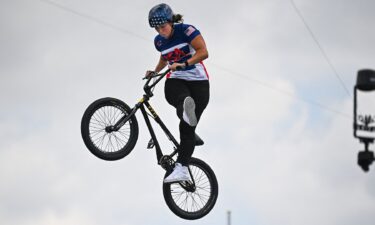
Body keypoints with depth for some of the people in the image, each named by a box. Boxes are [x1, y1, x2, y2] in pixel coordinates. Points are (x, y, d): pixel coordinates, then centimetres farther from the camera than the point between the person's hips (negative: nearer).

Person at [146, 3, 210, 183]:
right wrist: (155, 72, 22)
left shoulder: (186, 30, -8)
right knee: (182, 99, -38)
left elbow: (203, 52, -18)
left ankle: (181, 168, -18)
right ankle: (186, 109, -74)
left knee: (187, 127, -13)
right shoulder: (159, 41, 9)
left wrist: (184, 64, -28)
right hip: (175, 81, 3)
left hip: (197, 82, -3)